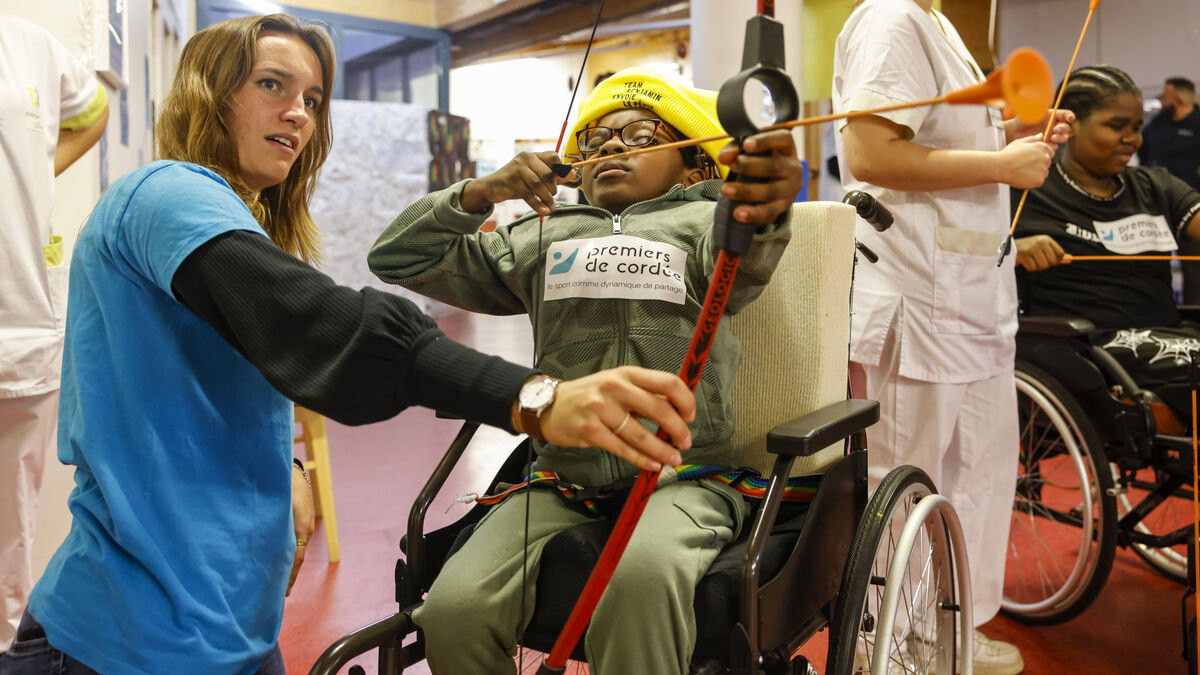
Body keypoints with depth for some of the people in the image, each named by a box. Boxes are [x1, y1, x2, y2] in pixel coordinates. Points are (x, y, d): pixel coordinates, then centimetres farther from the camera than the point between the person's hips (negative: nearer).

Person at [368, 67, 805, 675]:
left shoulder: (702, 219, 9)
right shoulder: (539, 238, 19)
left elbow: (742, 257, -18)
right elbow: (397, 258, 20)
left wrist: (765, 210, -43)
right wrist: (478, 193, 3)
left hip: (682, 479, -3)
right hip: (562, 480, 3)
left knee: (641, 572, -36)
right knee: (452, 608, -21)